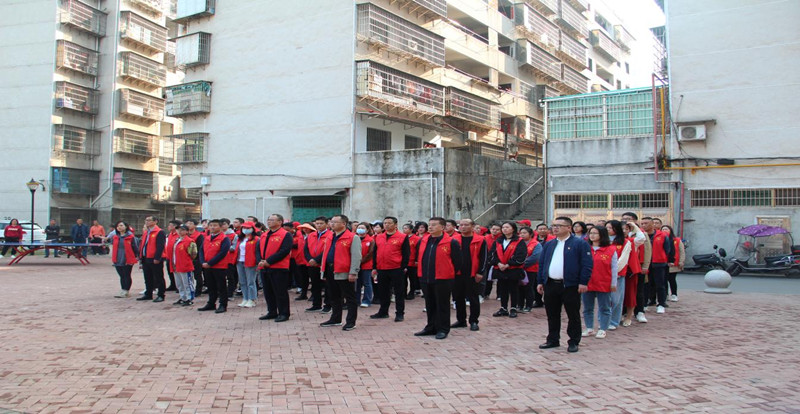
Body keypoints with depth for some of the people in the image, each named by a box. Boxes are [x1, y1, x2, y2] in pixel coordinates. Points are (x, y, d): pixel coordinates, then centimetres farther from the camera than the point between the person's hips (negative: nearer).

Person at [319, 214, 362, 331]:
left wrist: (353, 273, -20)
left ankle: (351, 322, 5)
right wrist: (324, 271, 17)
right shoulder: (330, 238, 16)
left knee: (350, 298, 0)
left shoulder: (352, 238, -8)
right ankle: (335, 319, 29)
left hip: (344, 273, -8)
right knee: (334, 298, 17)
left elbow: (356, 257, -14)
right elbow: (325, 254, 22)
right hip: (330, 272, 8)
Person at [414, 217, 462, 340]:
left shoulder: (451, 242, -10)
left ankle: (443, 329, 13)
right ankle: (431, 328, 27)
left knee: (442, 305, 3)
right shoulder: (423, 241, 9)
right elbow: (419, 257, 20)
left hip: (442, 279, -6)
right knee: (430, 305, 16)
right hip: (426, 279, 6)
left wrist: (450, 273, 0)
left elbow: (457, 261, -6)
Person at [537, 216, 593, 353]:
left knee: (573, 315, 4)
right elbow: (542, 264, 16)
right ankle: (553, 340, 23)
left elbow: (586, 265, -8)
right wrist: (540, 282, 10)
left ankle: (574, 342, 14)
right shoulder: (548, 245, 14)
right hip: (550, 285, 5)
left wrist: (583, 282, -13)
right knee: (552, 315, 11)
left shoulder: (580, 244, -3)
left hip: (570, 285, -5)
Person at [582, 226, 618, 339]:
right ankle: (589, 329, 24)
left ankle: (602, 330, 17)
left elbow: (614, 268, -2)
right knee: (587, 308, 11)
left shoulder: (611, 250, -4)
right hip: (587, 284, 3)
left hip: (604, 285, -3)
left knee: (604, 308, 6)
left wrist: (613, 283, -4)